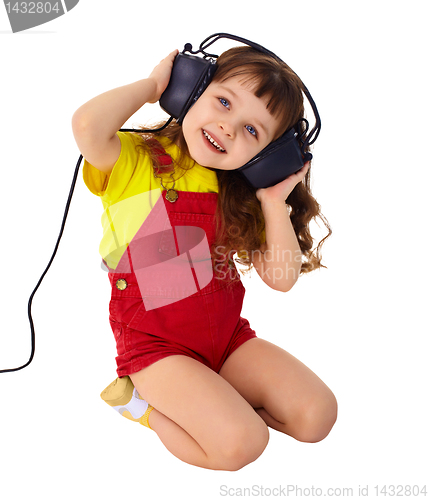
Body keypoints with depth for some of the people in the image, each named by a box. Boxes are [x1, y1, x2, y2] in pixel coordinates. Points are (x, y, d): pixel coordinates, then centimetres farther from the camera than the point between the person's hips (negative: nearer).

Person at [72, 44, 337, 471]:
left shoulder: (241, 196, 4)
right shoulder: (133, 161, -10)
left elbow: (282, 277, -1)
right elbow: (88, 127, -35)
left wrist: (274, 201, -10)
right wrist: (153, 84, -17)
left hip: (229, 338, 6)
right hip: (157, 347, -6)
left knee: (317, 414, -4)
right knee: (242, 442, -22)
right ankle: (140, 399, 4)